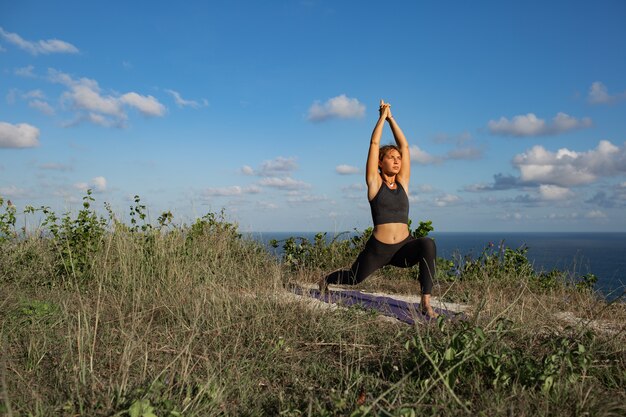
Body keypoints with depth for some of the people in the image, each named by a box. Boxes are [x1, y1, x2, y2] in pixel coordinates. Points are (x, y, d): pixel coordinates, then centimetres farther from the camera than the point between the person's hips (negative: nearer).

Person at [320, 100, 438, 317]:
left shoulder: (402, 183, 8)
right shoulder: (374, 183, -1)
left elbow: (405, 146, 8)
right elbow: (374, 143, -3)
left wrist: (391, 118, 12)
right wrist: (382, 116, 6)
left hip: (404, 248, 2)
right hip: (378, 249, -2)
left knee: (428, 244, -30)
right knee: (353, 278, 17)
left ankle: (426, 302, -26)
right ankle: (326, 279, 53)